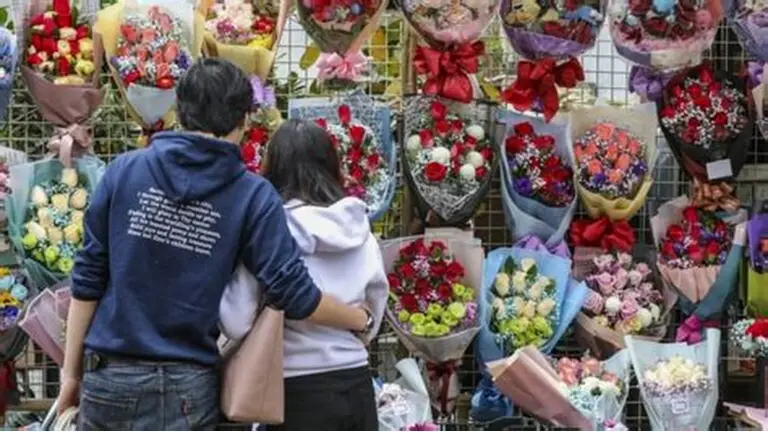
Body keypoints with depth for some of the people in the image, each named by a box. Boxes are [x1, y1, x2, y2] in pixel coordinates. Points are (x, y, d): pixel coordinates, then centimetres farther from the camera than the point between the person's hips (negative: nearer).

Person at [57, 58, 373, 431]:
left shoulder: (123, 172, 0)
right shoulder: (251, 196, -6)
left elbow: (88, 279, 2)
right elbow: (294, 295, -8)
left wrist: (71, 371, 9)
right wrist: (361, 319, 10)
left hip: (109, 376, 2)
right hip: (185, 389, -2)